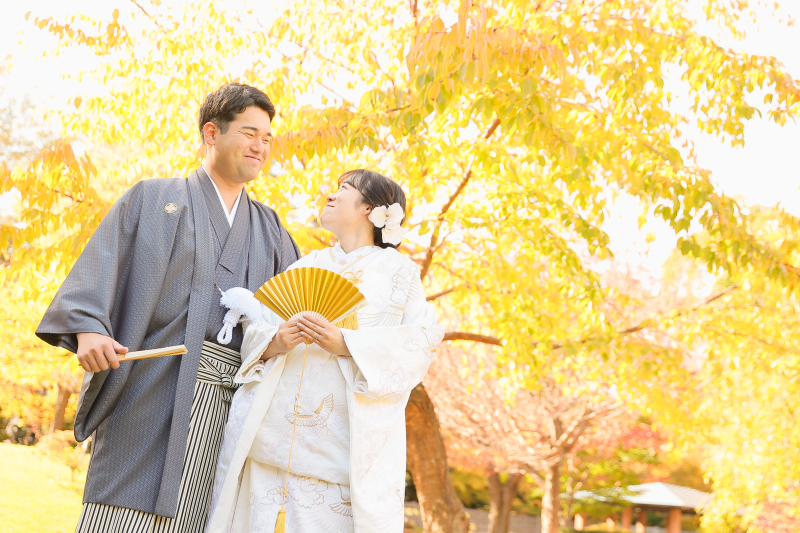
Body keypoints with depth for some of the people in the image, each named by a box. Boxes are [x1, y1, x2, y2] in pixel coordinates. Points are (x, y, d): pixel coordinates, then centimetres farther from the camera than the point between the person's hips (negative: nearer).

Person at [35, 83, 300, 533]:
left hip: (229, 402, 3)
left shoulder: (269, 229, 24)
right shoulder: (151, 200, 13)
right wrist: (87, 327, -17)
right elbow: (99, 267, 1)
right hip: (152, 390, -3)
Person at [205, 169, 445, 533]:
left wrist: (348, 345, -15)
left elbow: (421, 341, -2)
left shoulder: (397, 271, 11)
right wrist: (272, 343, -8)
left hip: (348, 430, -3)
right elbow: (256, 324, 16)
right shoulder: (305, 265, 22)